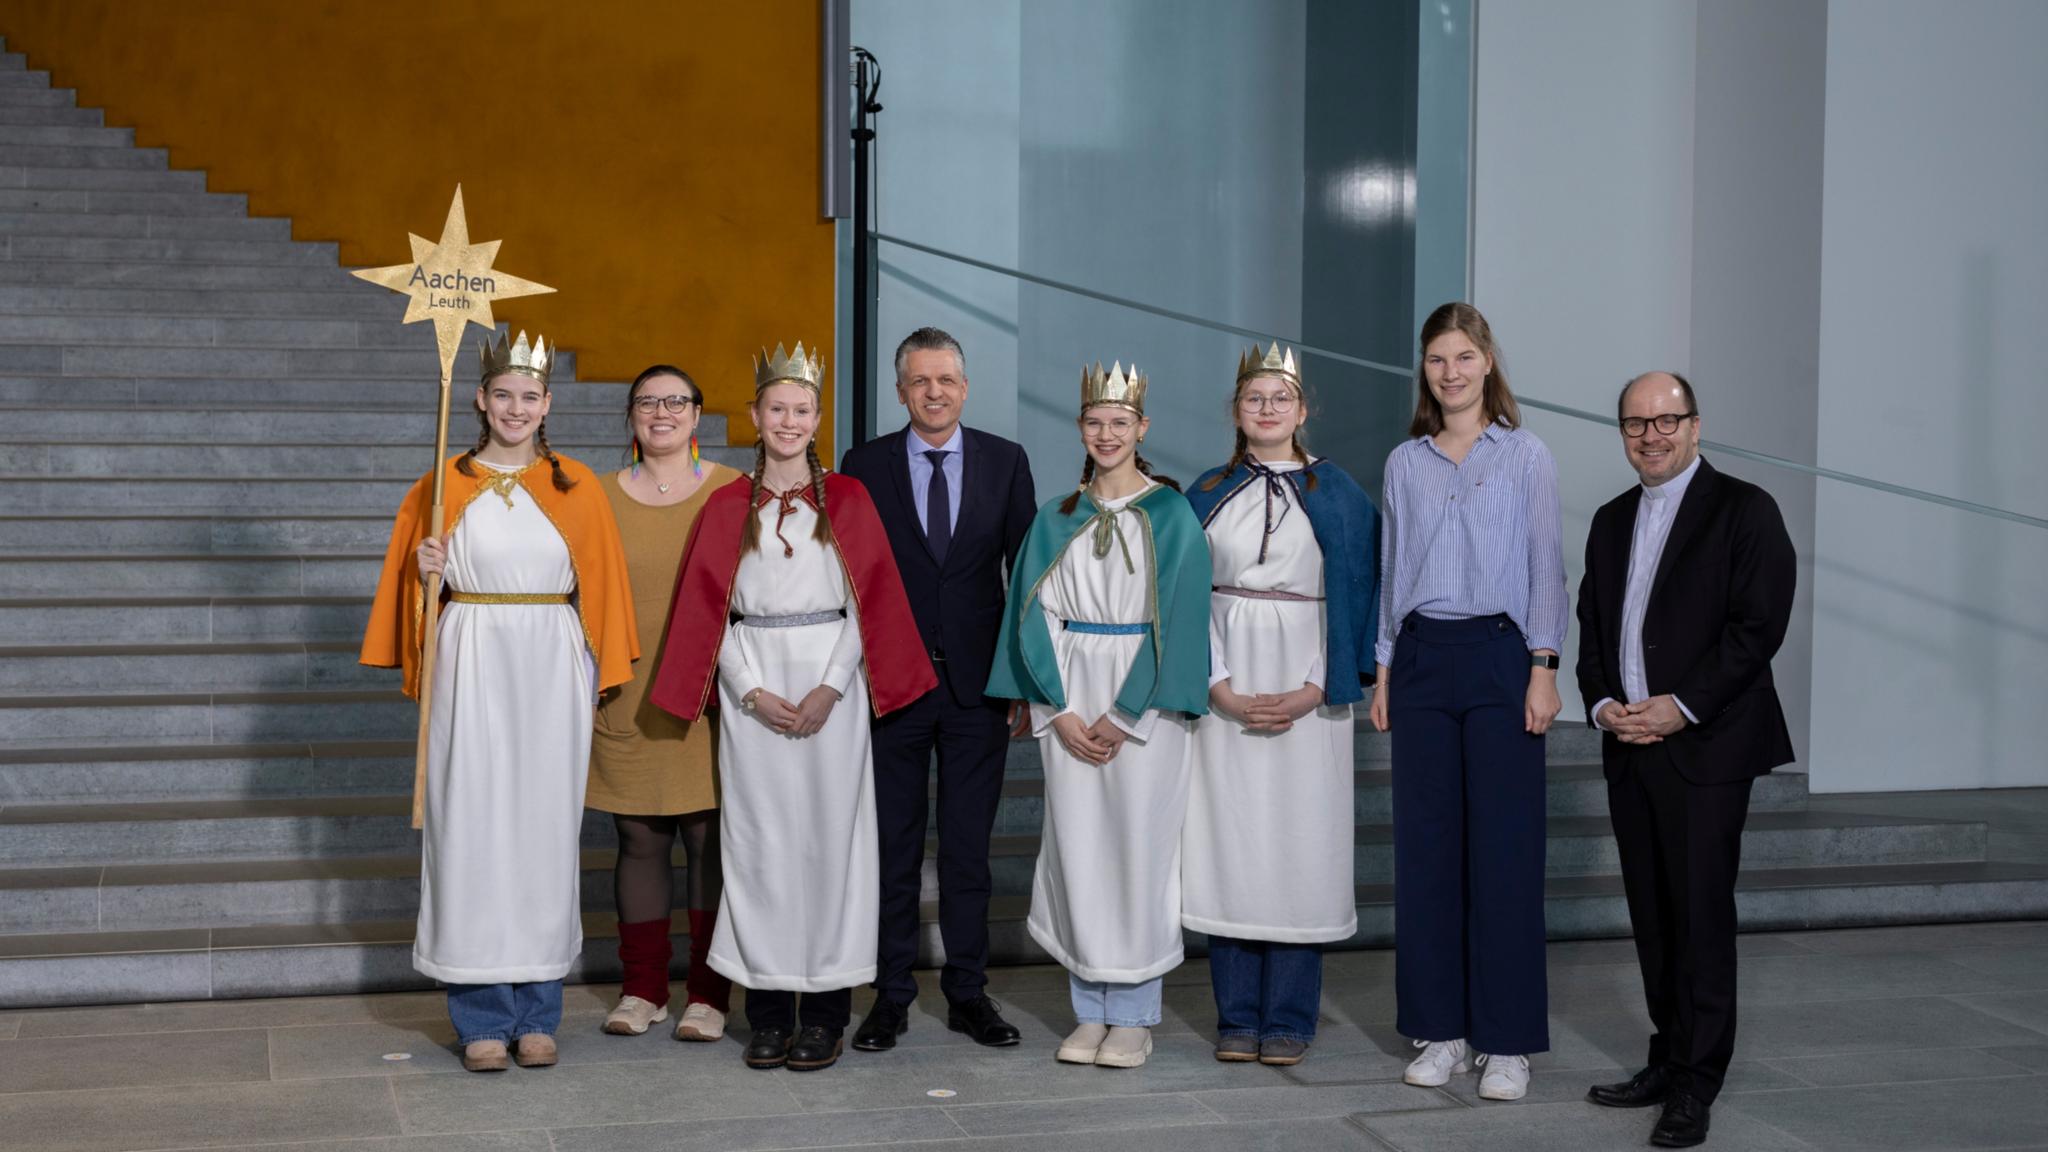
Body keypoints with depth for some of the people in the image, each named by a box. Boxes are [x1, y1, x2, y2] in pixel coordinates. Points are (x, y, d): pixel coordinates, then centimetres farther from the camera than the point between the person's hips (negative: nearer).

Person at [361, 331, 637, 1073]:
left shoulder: (576, 488, 8)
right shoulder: (446, 485, 6)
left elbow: (599, 587, 8)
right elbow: (413, 576, 12)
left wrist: (599, 675, 2)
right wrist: (423, 569, -9)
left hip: (551, 673, 1)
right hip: (471, 669, 0)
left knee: (544, 826, 3)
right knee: (470, 826, -2)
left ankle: (537, 1013, 11)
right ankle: (481, 1018, 4)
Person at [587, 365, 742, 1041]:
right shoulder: (601, 496, 8)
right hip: (629, 700, 1)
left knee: (712, 839, 0)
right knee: (640, 840, 6)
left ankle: (709, 994, 8)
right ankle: (643, 989, 16)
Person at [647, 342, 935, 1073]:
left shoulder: (847, 500, 6)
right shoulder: (727, 508, 8)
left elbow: (870, 600, 1)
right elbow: (708, 609, 4)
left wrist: (831, 689, -10)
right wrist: (752, 691, -8)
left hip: (830, 685, -1)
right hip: (753, 689, 1)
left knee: (828, 833, -2)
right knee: (759, 838, 0)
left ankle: (826, 1012, 4)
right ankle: (769, 1010, 7)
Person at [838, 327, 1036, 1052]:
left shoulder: (1006, 462, 5)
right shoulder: (865, 466, 2)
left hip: (978, 684, 1)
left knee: (969, 849, 8)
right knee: (892, 848, 5)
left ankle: (968, 993, 17)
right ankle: (890, 997, 14)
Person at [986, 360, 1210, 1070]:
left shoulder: (1171, 515, 0)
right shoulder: (1056, 519, 10)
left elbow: (1179, 617, -6)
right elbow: (1037, 616, 6)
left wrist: (1126, 714, -11)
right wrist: (1060, 711, -6)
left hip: (1143, 699, -3)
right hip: (1071, 699, 3)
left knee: (1137, 849, -3)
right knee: (1077, 850, 3)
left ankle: (1134, 1016, 7)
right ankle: (1090, 1011, 12)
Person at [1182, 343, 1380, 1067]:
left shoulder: (1337, 496, 4)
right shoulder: (1208, 496, 9)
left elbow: (1354, 595, 0)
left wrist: (1314, 691, -11)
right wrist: (1222, 689, -9)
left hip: (1305, 691, -1)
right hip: (1226, 688, 2)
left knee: (1299, 841, -2)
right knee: (1229, 840, 1)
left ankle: (1290, 1018, 6)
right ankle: (1238, 1015, 9)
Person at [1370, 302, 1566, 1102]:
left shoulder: (1525, 456, 2)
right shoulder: (1405, 464, 11)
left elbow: (1545, 564, 0)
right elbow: (1391, 570, 14)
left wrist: (1543, 668, -7)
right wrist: (1383, 670, 9)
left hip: (1498, 654, -3)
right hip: (1422, 657, 3)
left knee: (1504, 848, -4)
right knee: (1426, 846, 4)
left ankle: (1507, 1041, 2)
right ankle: (1440, 1029, 12)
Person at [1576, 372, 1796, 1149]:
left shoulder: (1743, 510, -4)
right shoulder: (1612, 521, 17)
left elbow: (1759, 624, -11)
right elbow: (1592, 624, 18)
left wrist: (1681, 707, -15)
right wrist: (1602, 703, 0)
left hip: (1705, 745, -6)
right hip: (1628, 745, 6)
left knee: (1702, 915, -5)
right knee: (1652, 915, 9)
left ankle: (1696, 1085, 0)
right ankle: (1668, 1061, 18)